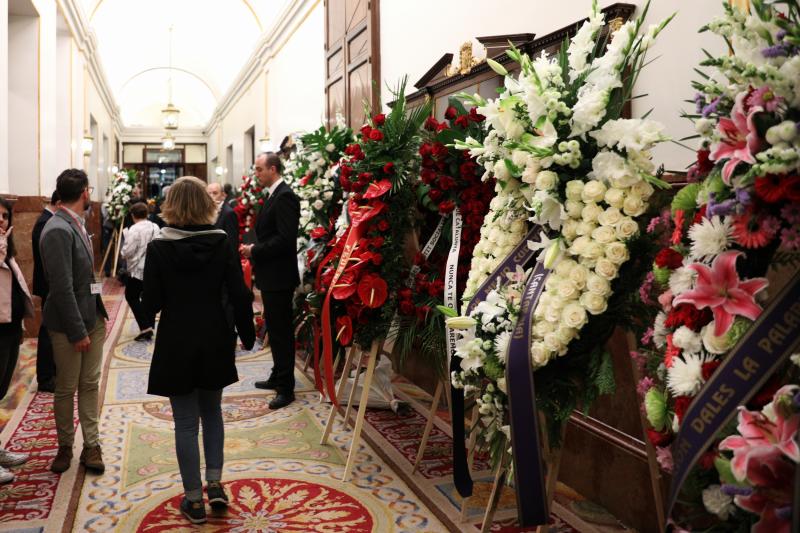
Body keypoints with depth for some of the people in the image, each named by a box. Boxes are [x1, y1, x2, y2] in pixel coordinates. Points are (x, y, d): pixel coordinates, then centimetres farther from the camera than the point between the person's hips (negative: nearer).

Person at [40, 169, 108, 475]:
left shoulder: (76, 223, 8)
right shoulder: (58, 230, -20)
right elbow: (62, 287, -22)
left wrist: (99, 315, 10)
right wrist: (77, 332, -19)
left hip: (93, 316, 8)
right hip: (69, 323, -8)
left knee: (90, 384, 12)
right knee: (66, 389, 9)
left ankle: (91, 445, 21)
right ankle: (65, 447, 25)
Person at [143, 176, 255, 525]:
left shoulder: (159, 247, -11)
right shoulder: (221, 242, -6)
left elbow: (151, 303, -9)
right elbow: (240, 296, -8)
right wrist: (246, 335, 5)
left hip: (176, 343, -2)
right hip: (215, 340, 2)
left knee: (186, 422, 8)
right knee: (212, 411, 22)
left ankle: (194, 500, 16)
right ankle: (215, 484, 18)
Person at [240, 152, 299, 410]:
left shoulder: (285, 196, -17)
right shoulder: (273, 195, 14)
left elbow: (285, 238, -25)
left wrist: (255, 251, -17)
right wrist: (253, 249, 3)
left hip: (278, 276, -10)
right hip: (269, 275, 10)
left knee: (281, 331, -3)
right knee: (275, 328, 18)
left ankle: (286, 388, 5)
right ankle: (278, 377, 31)